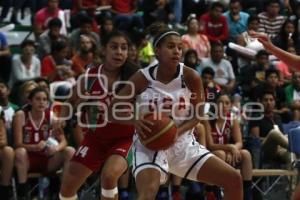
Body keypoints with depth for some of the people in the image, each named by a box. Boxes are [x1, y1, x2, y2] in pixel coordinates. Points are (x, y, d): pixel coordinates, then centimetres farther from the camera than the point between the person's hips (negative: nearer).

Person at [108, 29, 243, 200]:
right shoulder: (143, 78, -13)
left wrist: (178, 132, -18)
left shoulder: (190, 77, -9)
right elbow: (113, 111, -8)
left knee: (234, 180, 0)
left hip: (183, 143, 4)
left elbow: (197, 115, 1)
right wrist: (135, 120, -29)